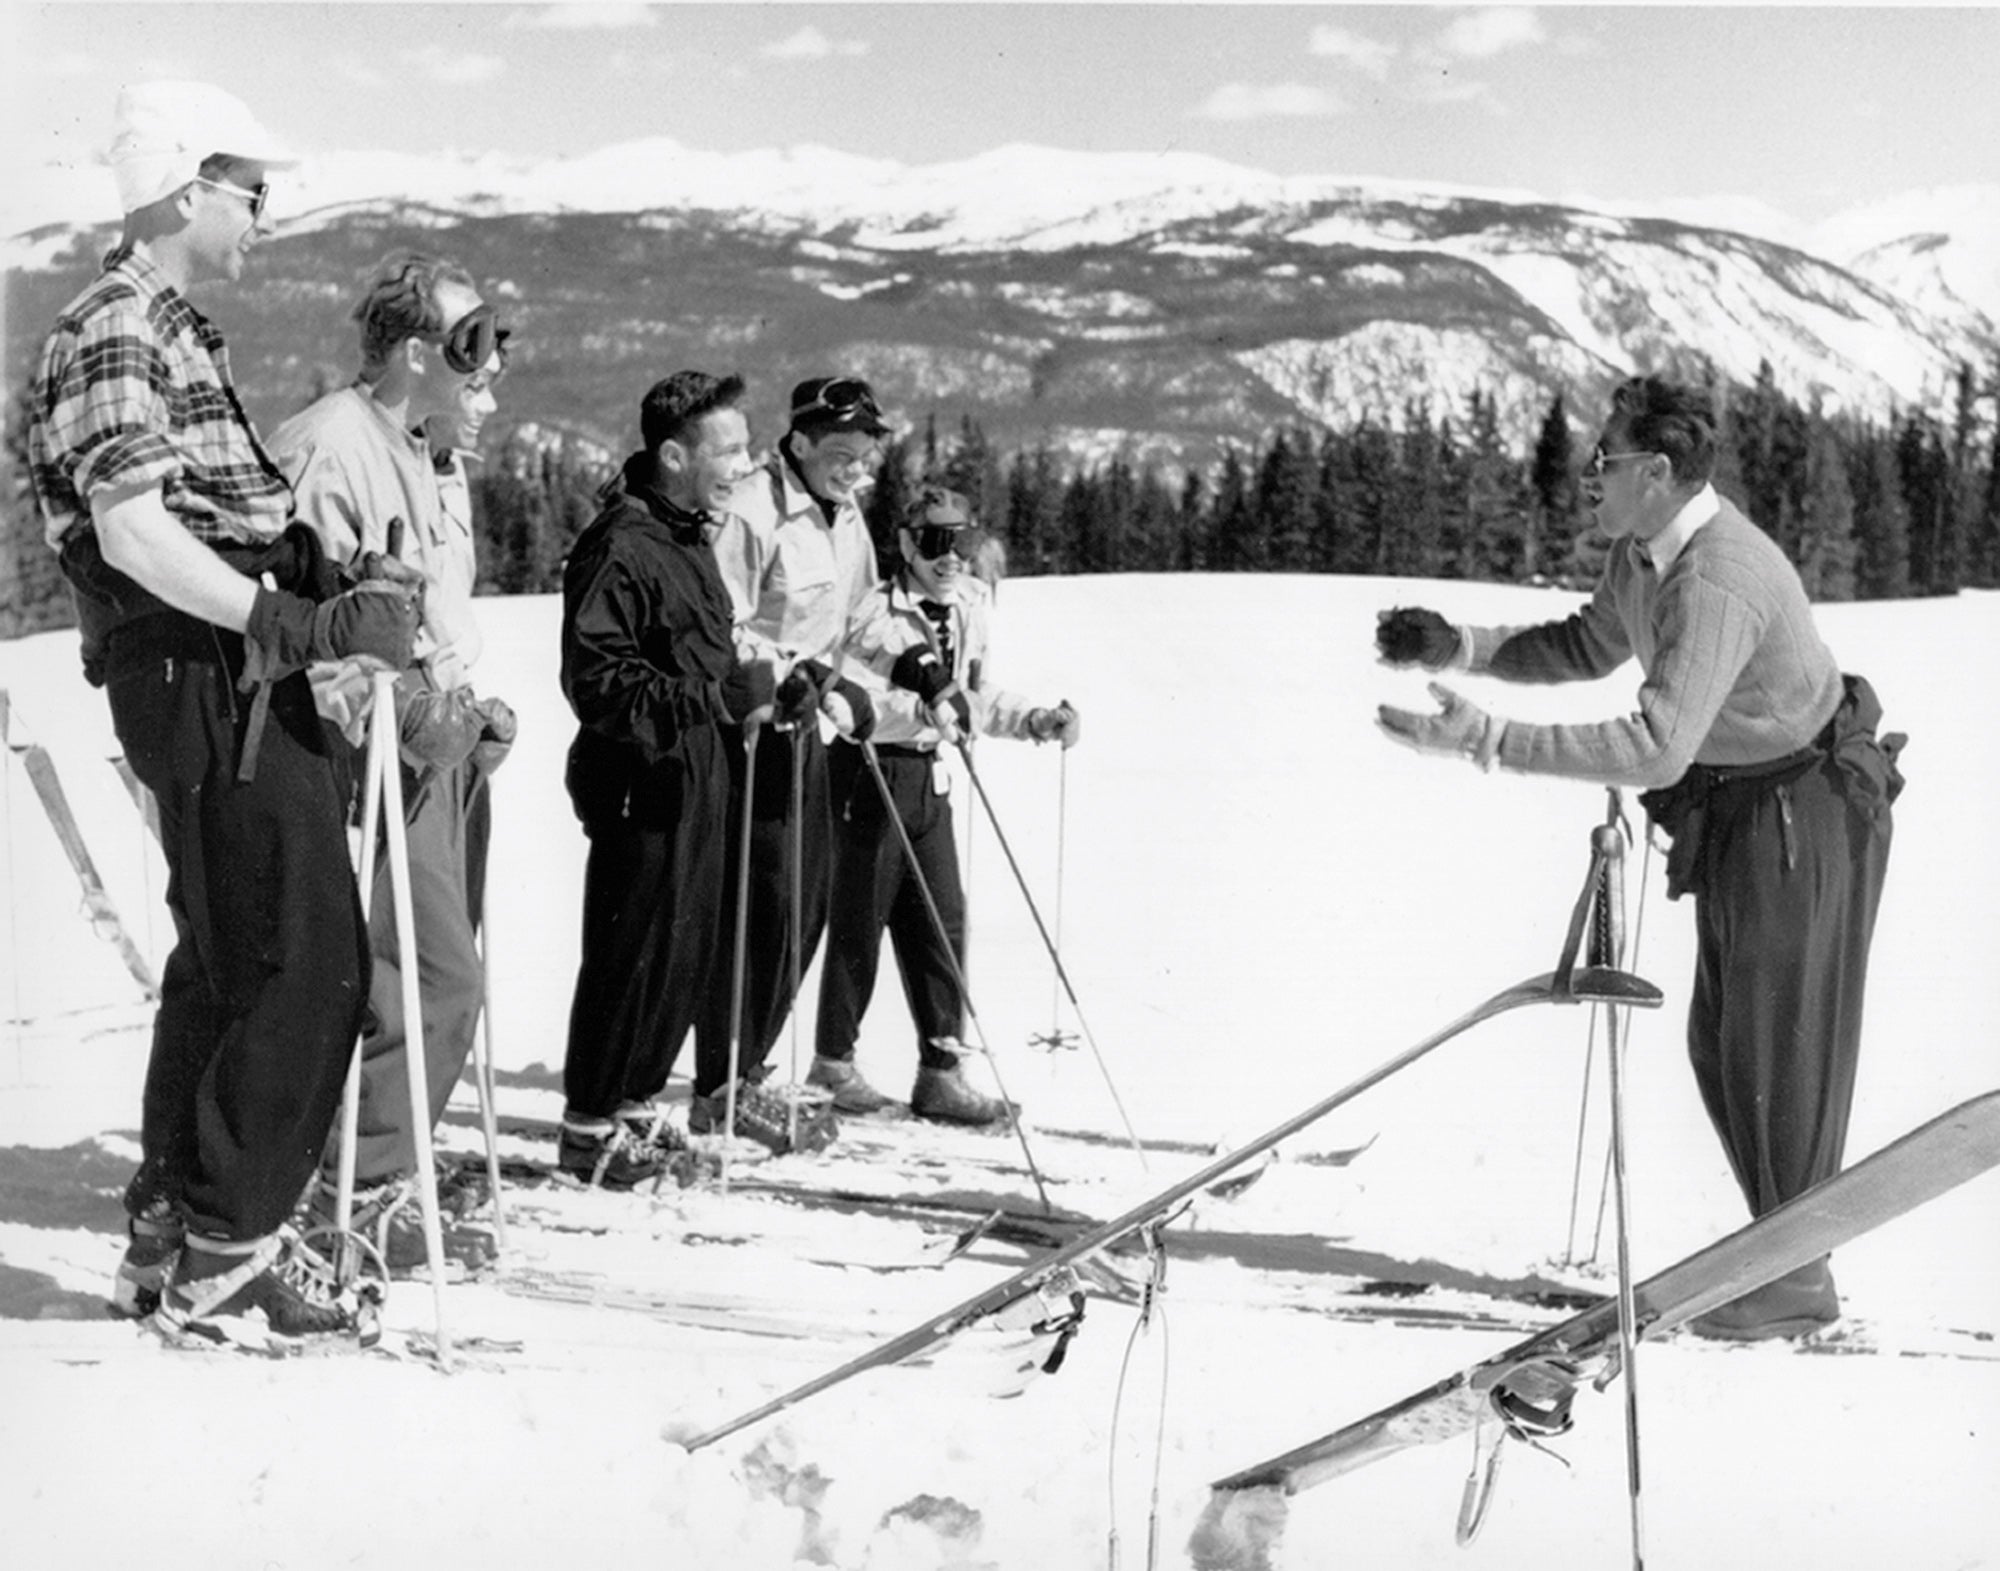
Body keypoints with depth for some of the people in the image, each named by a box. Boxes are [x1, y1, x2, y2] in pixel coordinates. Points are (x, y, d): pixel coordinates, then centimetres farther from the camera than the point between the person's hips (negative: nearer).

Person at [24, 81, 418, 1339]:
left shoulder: (172, 331, 20)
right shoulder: (117, 332, -11)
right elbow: (134, 536, -22)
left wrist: (336, 597, 14)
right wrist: (307, 626, -27)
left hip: (239, 678, 11)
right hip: (213, 681, -11)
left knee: (227, 966, 17)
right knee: (307, 968, -9)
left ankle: (171, 1235, 26)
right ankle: (226, 1251, -2)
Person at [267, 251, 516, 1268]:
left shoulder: (413, 452, 19)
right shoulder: (330, 446, -14)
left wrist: (461, 708, 17)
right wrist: (408, 712, -24)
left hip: (430, 744, 10)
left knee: (438, 976, 11)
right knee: (438, 979, -10)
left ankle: (370, 1180, 21)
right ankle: (364, 1195, 1)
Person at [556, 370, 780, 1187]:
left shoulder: (689, 536, 15)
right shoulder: (620, 547, -16)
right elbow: (596, 679, -21)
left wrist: (746, 686, 10)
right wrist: (716, 697, -25)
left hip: (697, 777, 10)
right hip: (644, 781, -10)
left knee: (689, 958, 14)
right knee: (635, 956, -4)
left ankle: (631, 1104, 28)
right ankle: (591, 1127, 8)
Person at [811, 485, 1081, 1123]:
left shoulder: (971, 608, 7)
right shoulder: (876, 612, -16)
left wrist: (1035, 721, 7)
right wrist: (922, 710, -36)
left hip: (929, 778, 7)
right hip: (872, 774, -7)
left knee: (943, 922, 5)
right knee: (860, 920, 3)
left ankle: (941, 1071, 11)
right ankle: (834, 1058, 19)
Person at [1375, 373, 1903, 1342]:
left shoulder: (1718, 584, -31)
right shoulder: (1641, 554, 0)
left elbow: (1657, 746, -39)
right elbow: (1589, 651, 17)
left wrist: (1487, 739, -43)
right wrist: (1462, 646, 2)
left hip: (1808, 815, -10)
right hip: (1737, 811, 10)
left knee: (1780, 1042, -3)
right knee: (1722, 1043, 13)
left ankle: (1798, 1279, 8)